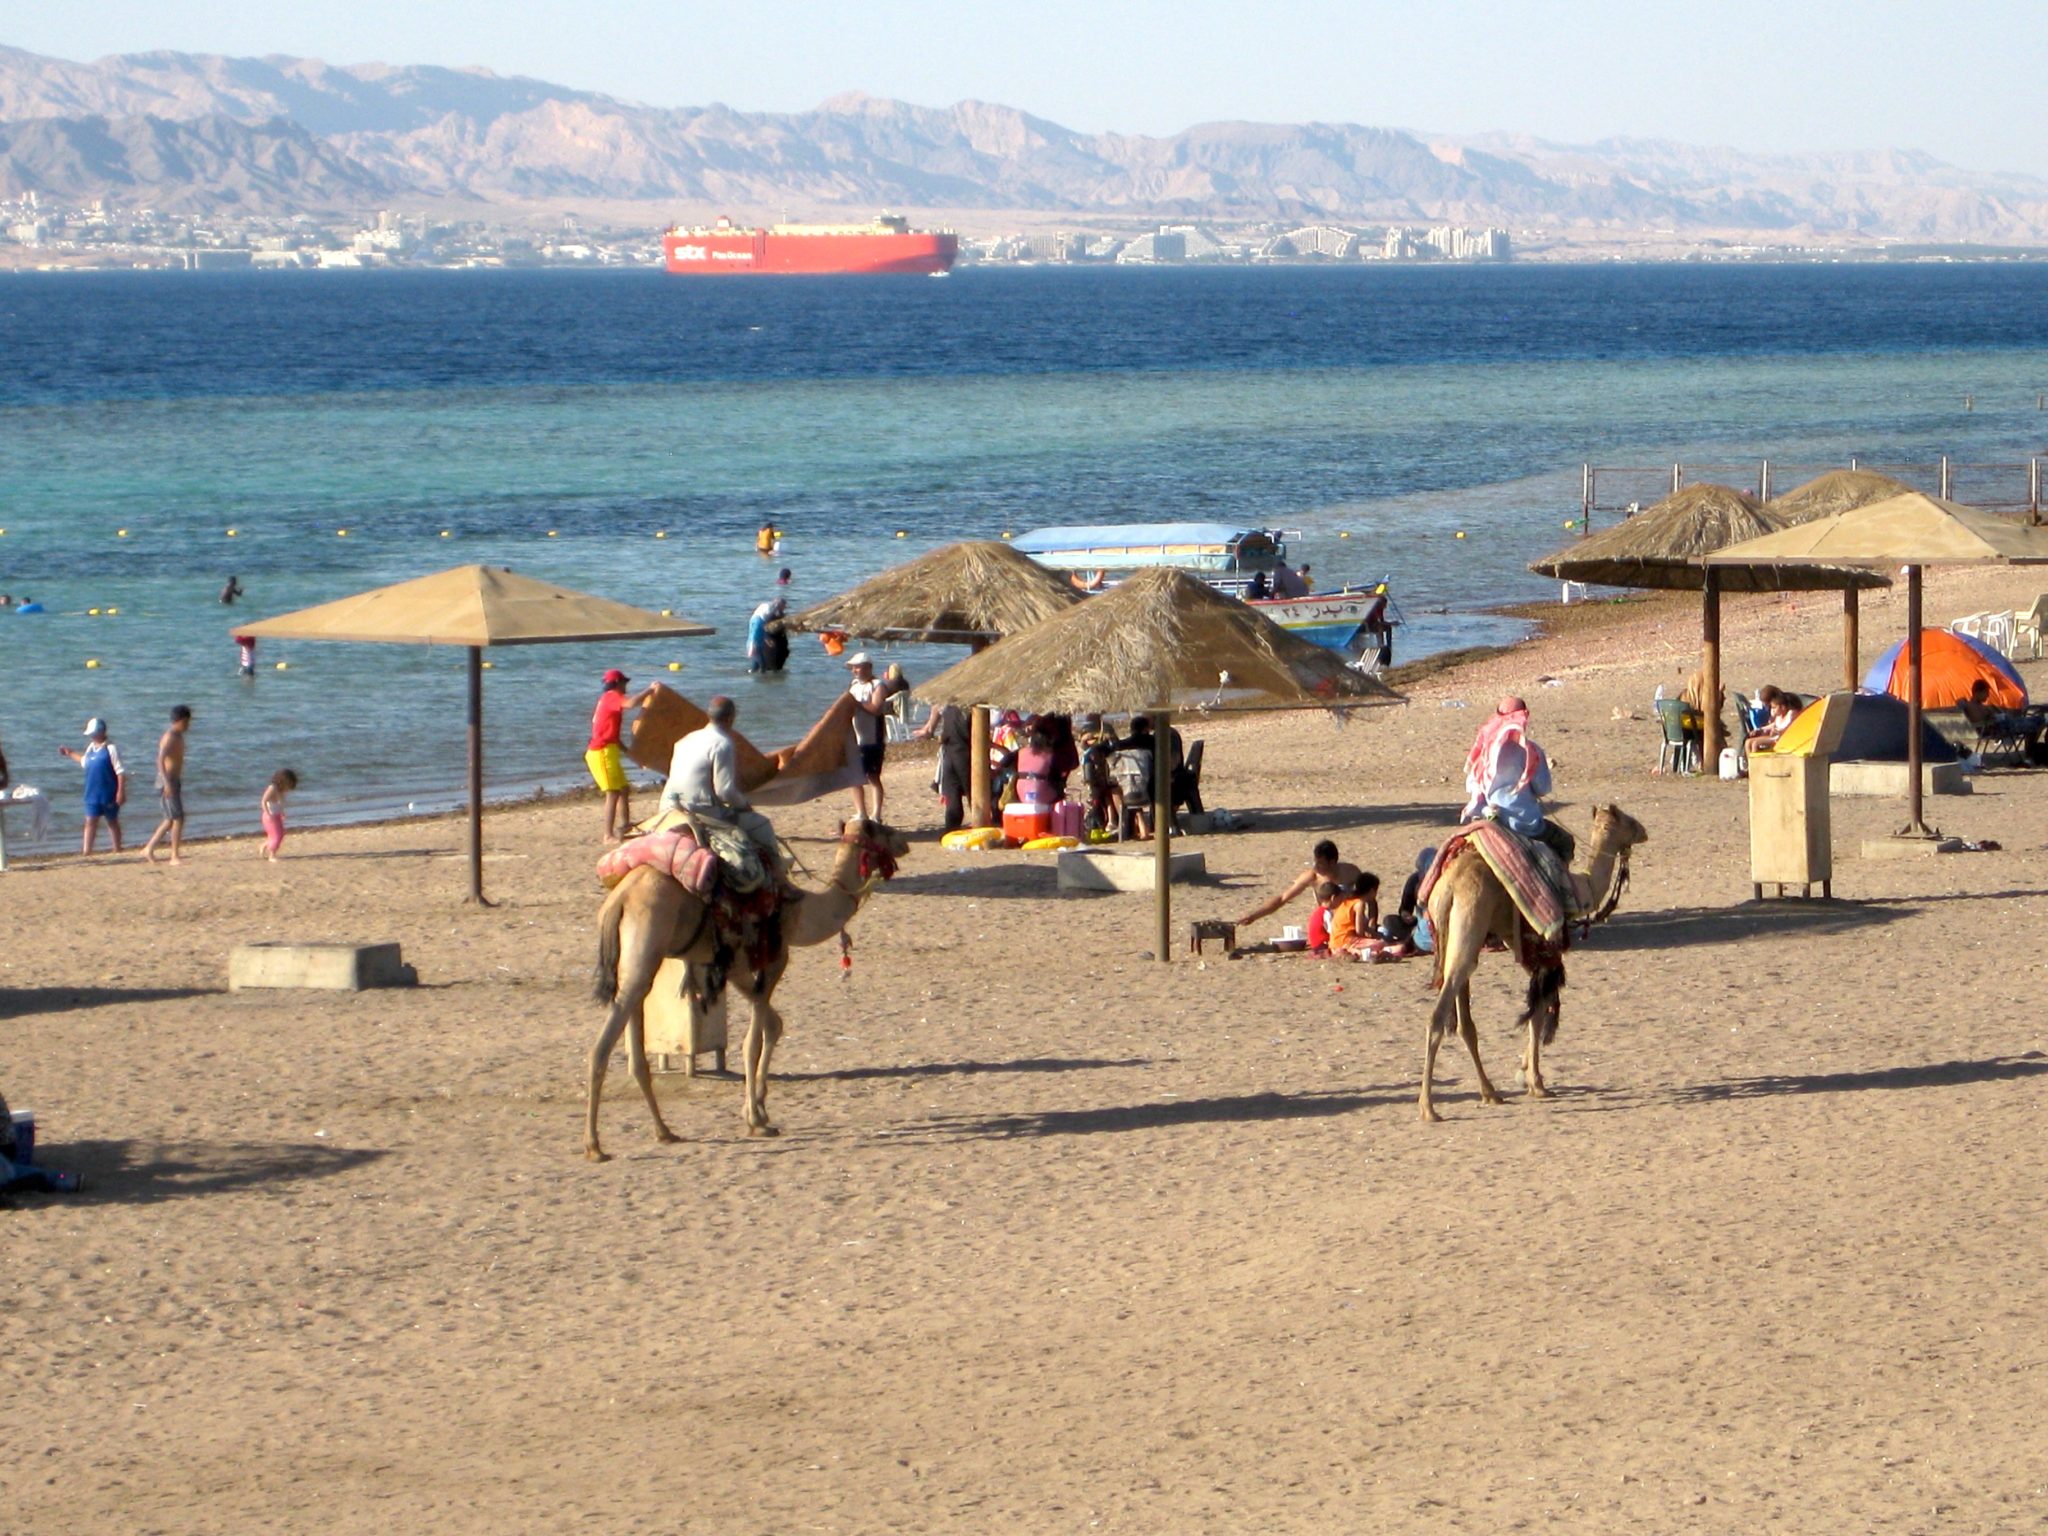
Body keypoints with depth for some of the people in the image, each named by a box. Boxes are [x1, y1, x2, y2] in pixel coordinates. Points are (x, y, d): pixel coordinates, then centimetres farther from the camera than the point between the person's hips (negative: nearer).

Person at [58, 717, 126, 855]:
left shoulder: (111, 749, -13)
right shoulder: (91, 748, 8)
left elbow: (120, 772, -16)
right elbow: (84, 762, 29)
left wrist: (121, 792, -20)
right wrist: (71, 754, 27)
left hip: (109, 795, -6)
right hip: (93, 795, 6)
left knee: (112, 822, 9)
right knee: (90, 822, -1)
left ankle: (117, 851, 21)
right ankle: (86, 852, -5)